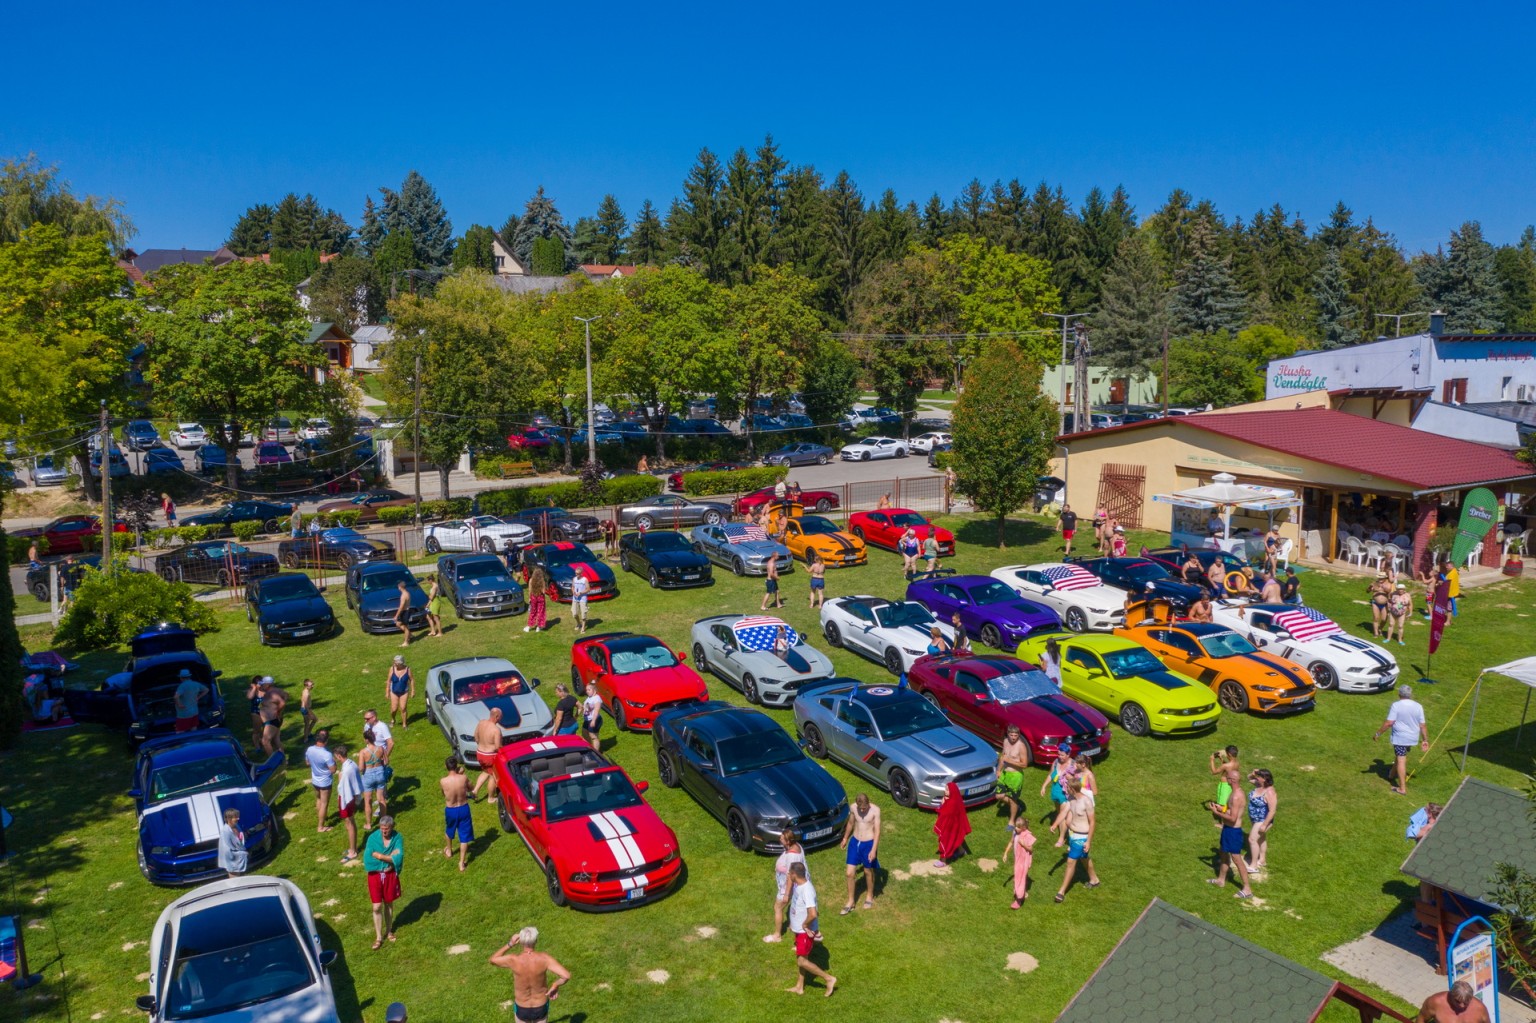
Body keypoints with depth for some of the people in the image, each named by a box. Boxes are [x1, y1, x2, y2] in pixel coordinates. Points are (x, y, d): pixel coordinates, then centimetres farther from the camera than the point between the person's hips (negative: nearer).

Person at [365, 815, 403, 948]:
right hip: (375, 875, 0)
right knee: (377, 907, 1)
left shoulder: (397, 838, -12)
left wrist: (379, 856, -21)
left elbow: (399, 858, -20)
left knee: (389, 904, 16)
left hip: (390, 875, 0)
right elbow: (367, 858, -18)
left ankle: (389, 931, 35)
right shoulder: (373, 837, -12)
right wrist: (390, 857, -20)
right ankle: (378, 937, 14)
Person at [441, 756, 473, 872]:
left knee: (449, 831, 31)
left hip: (450, 810, 1)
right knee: (464, 836, 13)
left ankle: (449, 851, 55)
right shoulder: (463, 778, -19)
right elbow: (470, 788, 2)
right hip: (464, 809, -1)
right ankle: (461, 863, 14)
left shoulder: (443, 781, -21)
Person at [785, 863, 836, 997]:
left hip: (805, 932, -9)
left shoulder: (807, 890, -31)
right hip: (798, 929, 9)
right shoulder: (798, 884, -2)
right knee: (799, 958, 19)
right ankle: (799, 987, 33)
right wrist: (793, 923, 15)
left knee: (802, 961, -2)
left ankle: (829, 978, 8)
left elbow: (813, 914, -39)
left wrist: (805, 925, -22)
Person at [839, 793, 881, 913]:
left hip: (868, 844, -3)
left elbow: (877, 831, -16)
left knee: (868, 872, 16)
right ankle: (850, 901, 20)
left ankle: (870, 896, 40)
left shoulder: (875, 810, -19)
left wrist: (874, 850, -21)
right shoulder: (854, 807, -8)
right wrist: (845, 838, 21)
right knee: (850, 873, 4)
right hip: (855, 842, 3)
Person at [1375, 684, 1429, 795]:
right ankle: (1391, 775, 44)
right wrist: (1425, 740, 10)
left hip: (1400, 737, -6)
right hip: (1412, 737, 6)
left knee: (1401, 760, -3)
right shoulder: (1418, 706, 1)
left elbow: (1389, 723, -18)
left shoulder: (1396, 705, -14)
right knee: (1400, 756, 25)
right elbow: (1422, 725, 3)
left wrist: (1378, 733, -9)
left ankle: (1402, 788, -4)